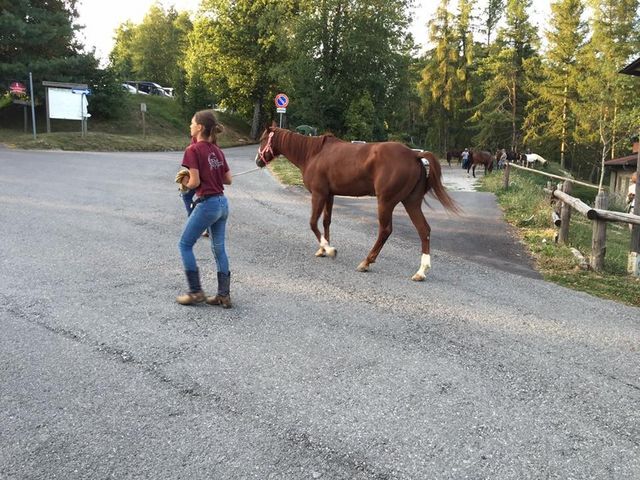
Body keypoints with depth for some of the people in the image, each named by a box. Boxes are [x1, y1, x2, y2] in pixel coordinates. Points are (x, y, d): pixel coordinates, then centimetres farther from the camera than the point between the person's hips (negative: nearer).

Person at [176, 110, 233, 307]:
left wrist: (184, 182, 4)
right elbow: (228, 180, 11)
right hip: (222, 203, 7)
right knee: (219, 248, 12)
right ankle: (224, 295, 15)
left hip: (207, 204, -7)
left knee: (185, 245, 8)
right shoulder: (217, 150, 9)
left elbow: (195, 182, -16)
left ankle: (196, 292, 10)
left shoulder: (193, 150, -12)